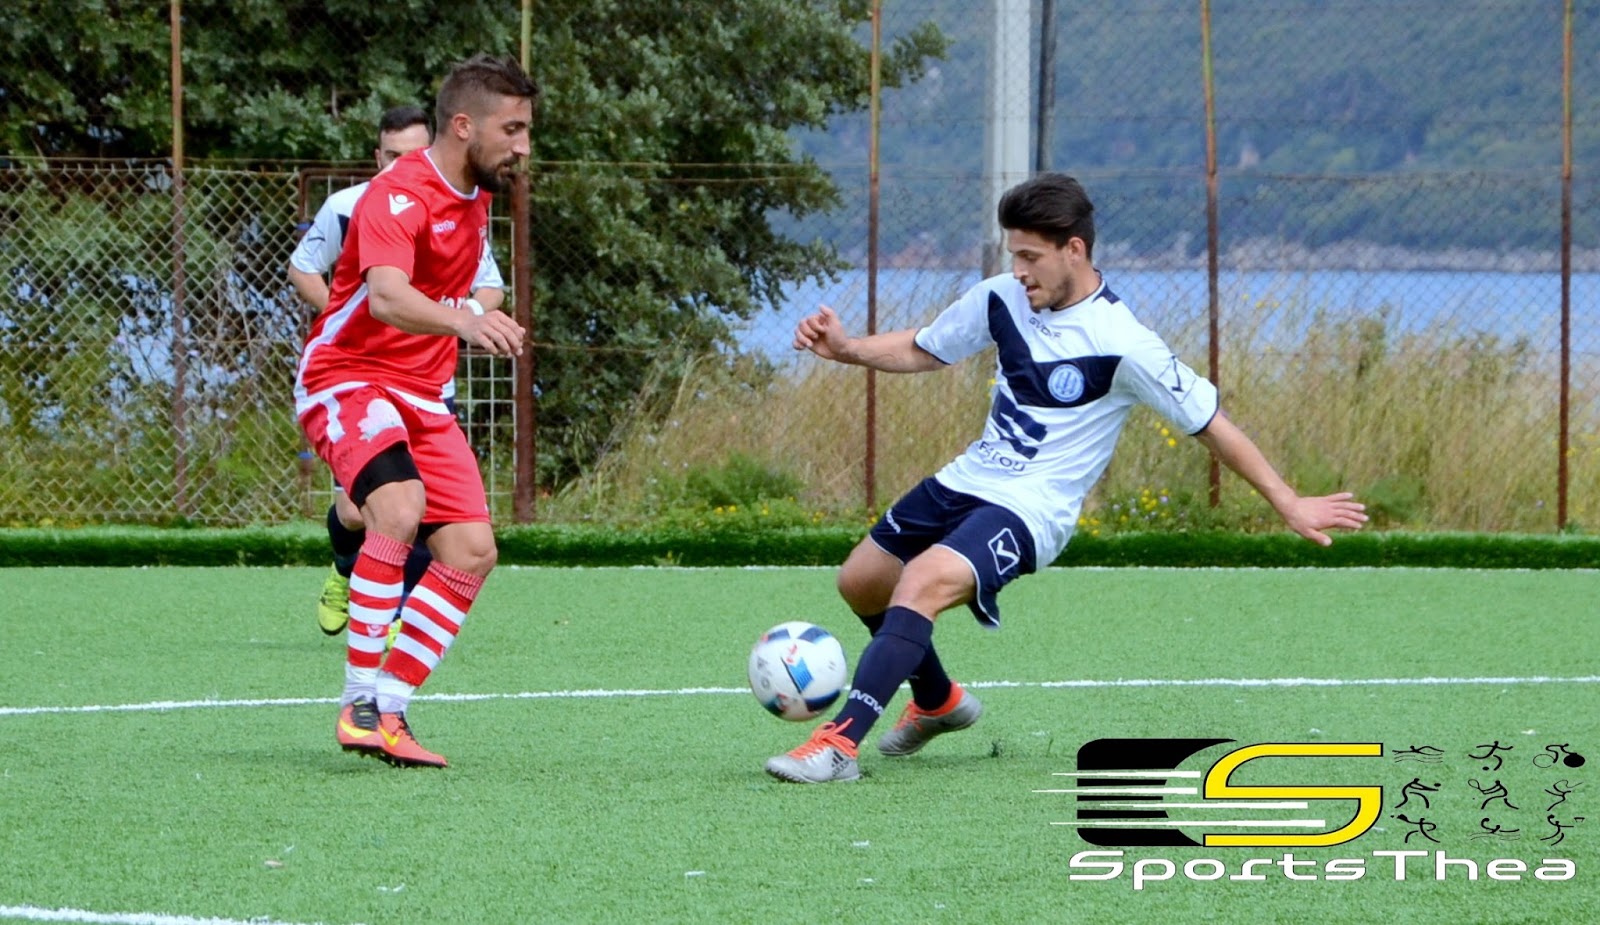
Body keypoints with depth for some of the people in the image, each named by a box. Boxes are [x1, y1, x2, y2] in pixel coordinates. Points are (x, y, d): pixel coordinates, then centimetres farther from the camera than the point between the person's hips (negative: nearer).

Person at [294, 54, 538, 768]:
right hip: (348, 379, -9)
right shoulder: (399, 195, -20)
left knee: (472, 550, -4)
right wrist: (463, 320, -55)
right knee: (400, 506, -33)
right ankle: (359, 703, -27)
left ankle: (388, 712, 1)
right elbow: (385, 297, -40)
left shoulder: (475, 196, 8)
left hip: (421, 397, 9)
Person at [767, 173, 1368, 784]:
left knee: (921, 585, -31)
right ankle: (938, 702, 42)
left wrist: (1288, 504, -12)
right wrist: (845, 349, -5)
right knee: (860, 583, 17)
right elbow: (922, 350, 13)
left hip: (1030, 510, -8)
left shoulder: (1122, 344, -20)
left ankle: (839, 744, -35)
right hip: (965, 482, 8)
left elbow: (1210, 424, -13)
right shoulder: (1002, 299, -2)